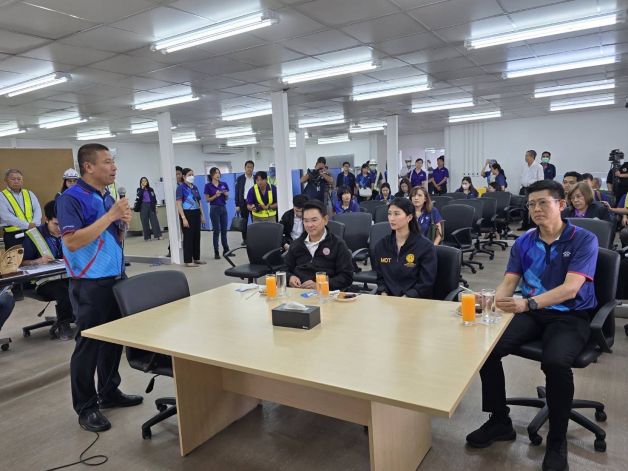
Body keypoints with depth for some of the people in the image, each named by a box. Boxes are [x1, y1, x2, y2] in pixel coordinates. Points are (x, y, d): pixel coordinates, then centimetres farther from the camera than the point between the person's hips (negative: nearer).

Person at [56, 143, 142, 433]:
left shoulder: (108, 197, 11)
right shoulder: (71, 199, -13)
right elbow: (72, 242, -24)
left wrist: (123, 222, -4)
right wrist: (110, 216, -23)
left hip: (116, 279, 8)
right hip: (89, 284, -8)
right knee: (88, 345, 2)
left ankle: (109, 392, 32)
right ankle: (86, 407, 16)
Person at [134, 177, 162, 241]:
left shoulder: (151, 189, 11)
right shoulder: (139, 189, 6)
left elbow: (154, 198, 13)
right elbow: (138, 197, -12)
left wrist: (155, 207, 7)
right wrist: (142, 188, -11)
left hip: (151, 206, 1)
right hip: (143, 206, -1)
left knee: (154, 220, -7)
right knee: (145, 222, 1)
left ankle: (158, 235, -8)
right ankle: (147, 237, 6)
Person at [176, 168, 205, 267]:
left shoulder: (195, 187, 12)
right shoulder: (181, 187, -8)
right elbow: (178, 204, -13)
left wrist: (202, 215, 13)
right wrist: (183, 218, -19)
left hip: (196, 214, 7)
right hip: (187, 214, -7)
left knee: (197, 236, 11)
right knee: (188, 237, -2)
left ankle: (197, 258, 21)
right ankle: (188, 261, 5)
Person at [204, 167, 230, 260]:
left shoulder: (224, 184, 6)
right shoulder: (208, 185, -5)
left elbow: (226, 199, 11)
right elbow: (207, 200, -4)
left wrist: (226, 195, -11)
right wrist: (215, 196, -18)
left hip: (223, 208, 4)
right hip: (214, 209, -4)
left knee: (224, 230, 10)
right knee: (216, 230, -2)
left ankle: (226, 250, 20)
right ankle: (216, 252, 5)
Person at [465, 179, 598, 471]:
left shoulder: (584, 240, -8)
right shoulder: (523, 242, 5)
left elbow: (570, 288, -22)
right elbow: (509, 282, 1)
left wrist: (527, 303, -38)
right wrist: (493, 302, -23)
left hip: (570, 316, -4)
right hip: (531, 313, 4)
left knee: (555, 362, -34)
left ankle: (557, 441, -9)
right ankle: (499, 421, 1)